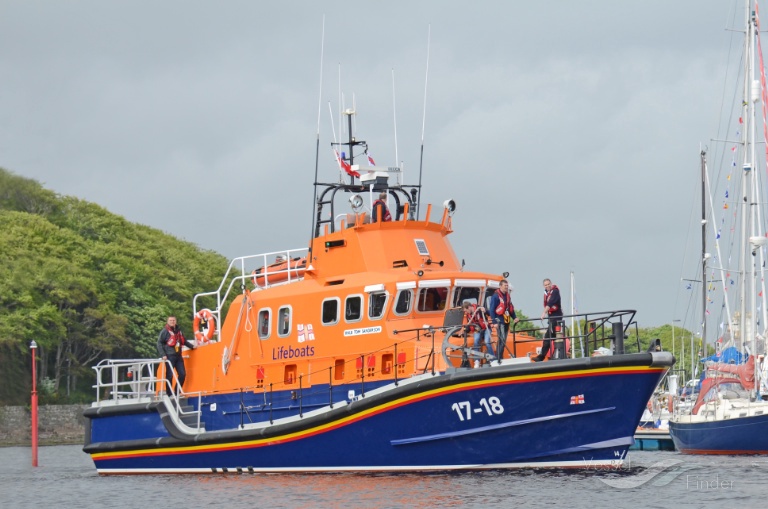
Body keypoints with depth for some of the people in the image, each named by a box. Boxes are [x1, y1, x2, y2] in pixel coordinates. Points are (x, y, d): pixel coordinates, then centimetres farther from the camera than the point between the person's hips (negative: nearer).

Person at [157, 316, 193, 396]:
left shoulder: (178, 331, 16)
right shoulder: (165, 331, -4)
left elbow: (184, 341, 30)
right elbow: (159, 343, -8)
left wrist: (192, 346, 20)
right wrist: (163, 355, -16)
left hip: (178, 356, 7)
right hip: (169, 356, -7)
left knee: (182, 374, 2)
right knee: (169, 375, -5)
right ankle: (169, 394, 0)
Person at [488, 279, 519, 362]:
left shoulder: (508, 296, 14)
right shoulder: (496, 296, -9)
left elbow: (511, 308, 23)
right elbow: (491, 310, -10)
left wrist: (514, 317, 9)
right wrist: (494, 322, -15)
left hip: (506, 321, 8)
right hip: (500, 321, -8)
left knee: (503, 341, 10)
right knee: (502, 340, -15)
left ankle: (499, 358, 14)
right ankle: (499, 358, -13)